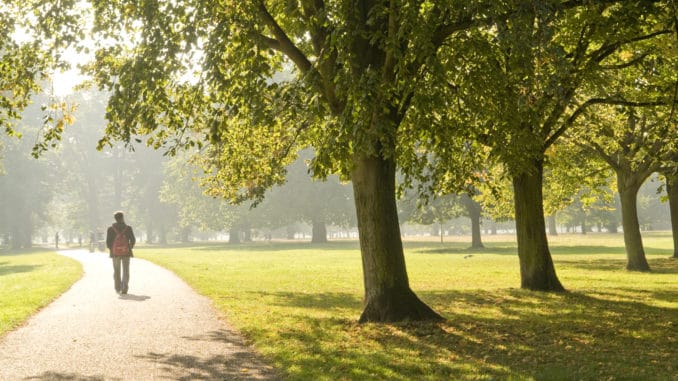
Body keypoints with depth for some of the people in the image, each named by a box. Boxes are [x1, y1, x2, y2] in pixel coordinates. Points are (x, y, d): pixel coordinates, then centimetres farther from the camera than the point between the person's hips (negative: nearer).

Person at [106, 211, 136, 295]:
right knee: (125, 271, 4)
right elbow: (133, 240, -3)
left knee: (116, 271, 14)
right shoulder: (128, 228, -3)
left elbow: (108, 241, -4)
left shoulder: (110, 228, -1)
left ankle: (118, 289, 16)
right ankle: (124, 288, -8)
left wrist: (111, 250, 10)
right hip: (126, 252, -1)